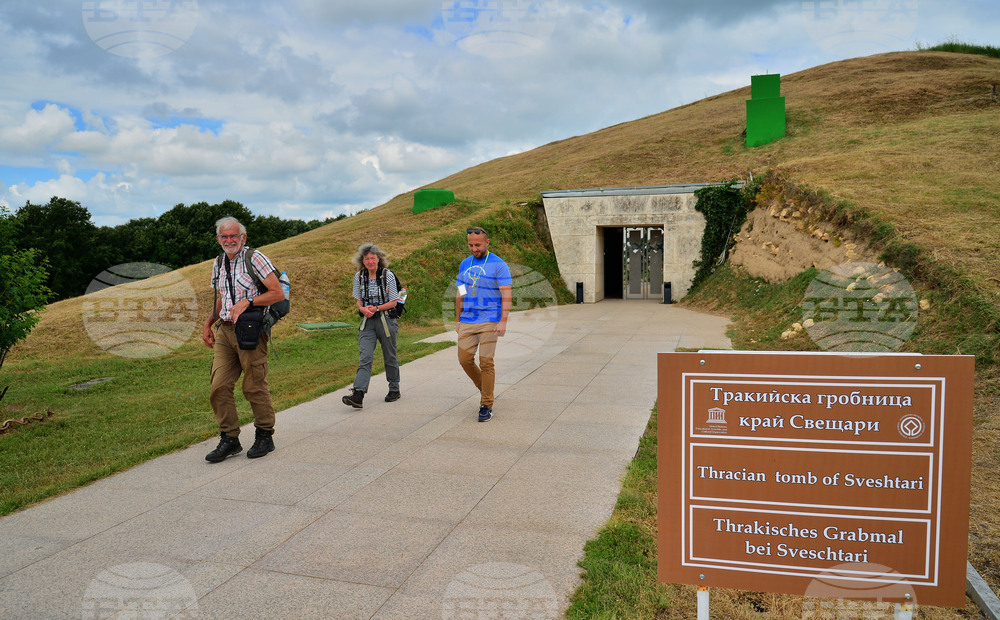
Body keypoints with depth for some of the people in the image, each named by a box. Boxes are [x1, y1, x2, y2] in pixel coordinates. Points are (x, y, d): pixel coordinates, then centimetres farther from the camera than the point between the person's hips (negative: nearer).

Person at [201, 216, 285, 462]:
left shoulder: (254, 258, -5)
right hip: (224, 331, 6)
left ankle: (264, 437, 16)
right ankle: (229, 440, 11)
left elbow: (278, 293, -10)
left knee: (254, 386, 0)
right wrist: (208, 323, 16)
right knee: (219, 386, 0)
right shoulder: (219, 265, 16)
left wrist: (248, 301, -19)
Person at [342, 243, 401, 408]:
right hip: (367, 322, 2)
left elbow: (393, 302, -5)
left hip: (386, 320, -2)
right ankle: (358, 394, -20)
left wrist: (376, 309, -18)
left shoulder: (388, 275, -7)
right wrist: (363, 309, -11)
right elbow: (358, 300, 11)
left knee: (389, 357, 10)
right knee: (365, 357, -11)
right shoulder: (359, 277, 4)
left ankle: (394, 390, 28)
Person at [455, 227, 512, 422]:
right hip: (467, 321, 5)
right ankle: (484, 388, 27)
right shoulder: (465, 264, 13)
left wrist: (503, 321, -18)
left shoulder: (499, 265, -4)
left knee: (486, 362, -6)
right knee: (464, 360, 0)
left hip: (489, 322, -5)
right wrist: (458, 320, 16)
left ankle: (486, 406, 5)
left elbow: (506, 295, -9)